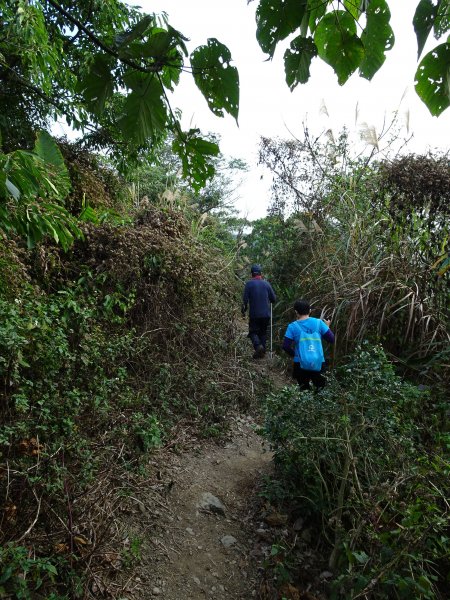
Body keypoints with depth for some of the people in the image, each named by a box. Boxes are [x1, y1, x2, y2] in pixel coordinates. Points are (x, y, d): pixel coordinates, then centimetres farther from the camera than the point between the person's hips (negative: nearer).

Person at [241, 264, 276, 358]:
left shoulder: (249, 283, -6)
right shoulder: (266, 283, 2)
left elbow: (245, 299, -10)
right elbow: (274, 298, 5)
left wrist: (243, 311, 2)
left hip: (254, 314, -3)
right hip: (266, 314, 3)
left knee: (253, 332, 8)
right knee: (263, 332, 16)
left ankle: (258, 346, -17)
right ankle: (262, 351, 13)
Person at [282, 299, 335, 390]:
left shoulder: (292, 326, -4)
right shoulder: (319, 322, -1)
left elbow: (286, 346, -8)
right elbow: (332, 339, 1)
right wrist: (327, 327, 18)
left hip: (301, 364, -1)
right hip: (318, 364, 2)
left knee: (304, 388, 14)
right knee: (319, 386, 23)